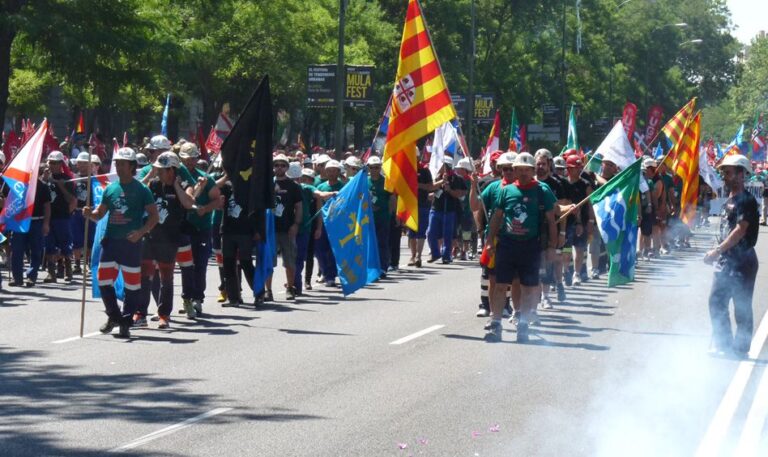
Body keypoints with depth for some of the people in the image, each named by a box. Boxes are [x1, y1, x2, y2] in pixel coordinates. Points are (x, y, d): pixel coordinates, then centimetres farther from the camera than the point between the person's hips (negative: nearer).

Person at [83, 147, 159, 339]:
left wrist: (141, 231, -17)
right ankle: (113, 316, 21)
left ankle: (125, 323, 9)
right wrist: (90, 213, -7)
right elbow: (100, 213, 15)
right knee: (103, 281, 2)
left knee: (132, 284, 0)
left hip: (131, 243, -4)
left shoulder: (141, 190, -2)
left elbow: (154, 216, -3)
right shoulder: (110, 189, 11)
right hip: (110, 241, 4)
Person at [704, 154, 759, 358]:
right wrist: (718, 252, 12)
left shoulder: (746, 201, -14)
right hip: (725, 261, 9)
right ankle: (723, 343, 17)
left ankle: (741, 347, 4)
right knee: (716, 302, 9)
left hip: (742, 262, -9)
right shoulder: (729, 200, 14)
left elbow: (740, 231, -21)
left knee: (742, 307, -2)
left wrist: (717, 250, -22)